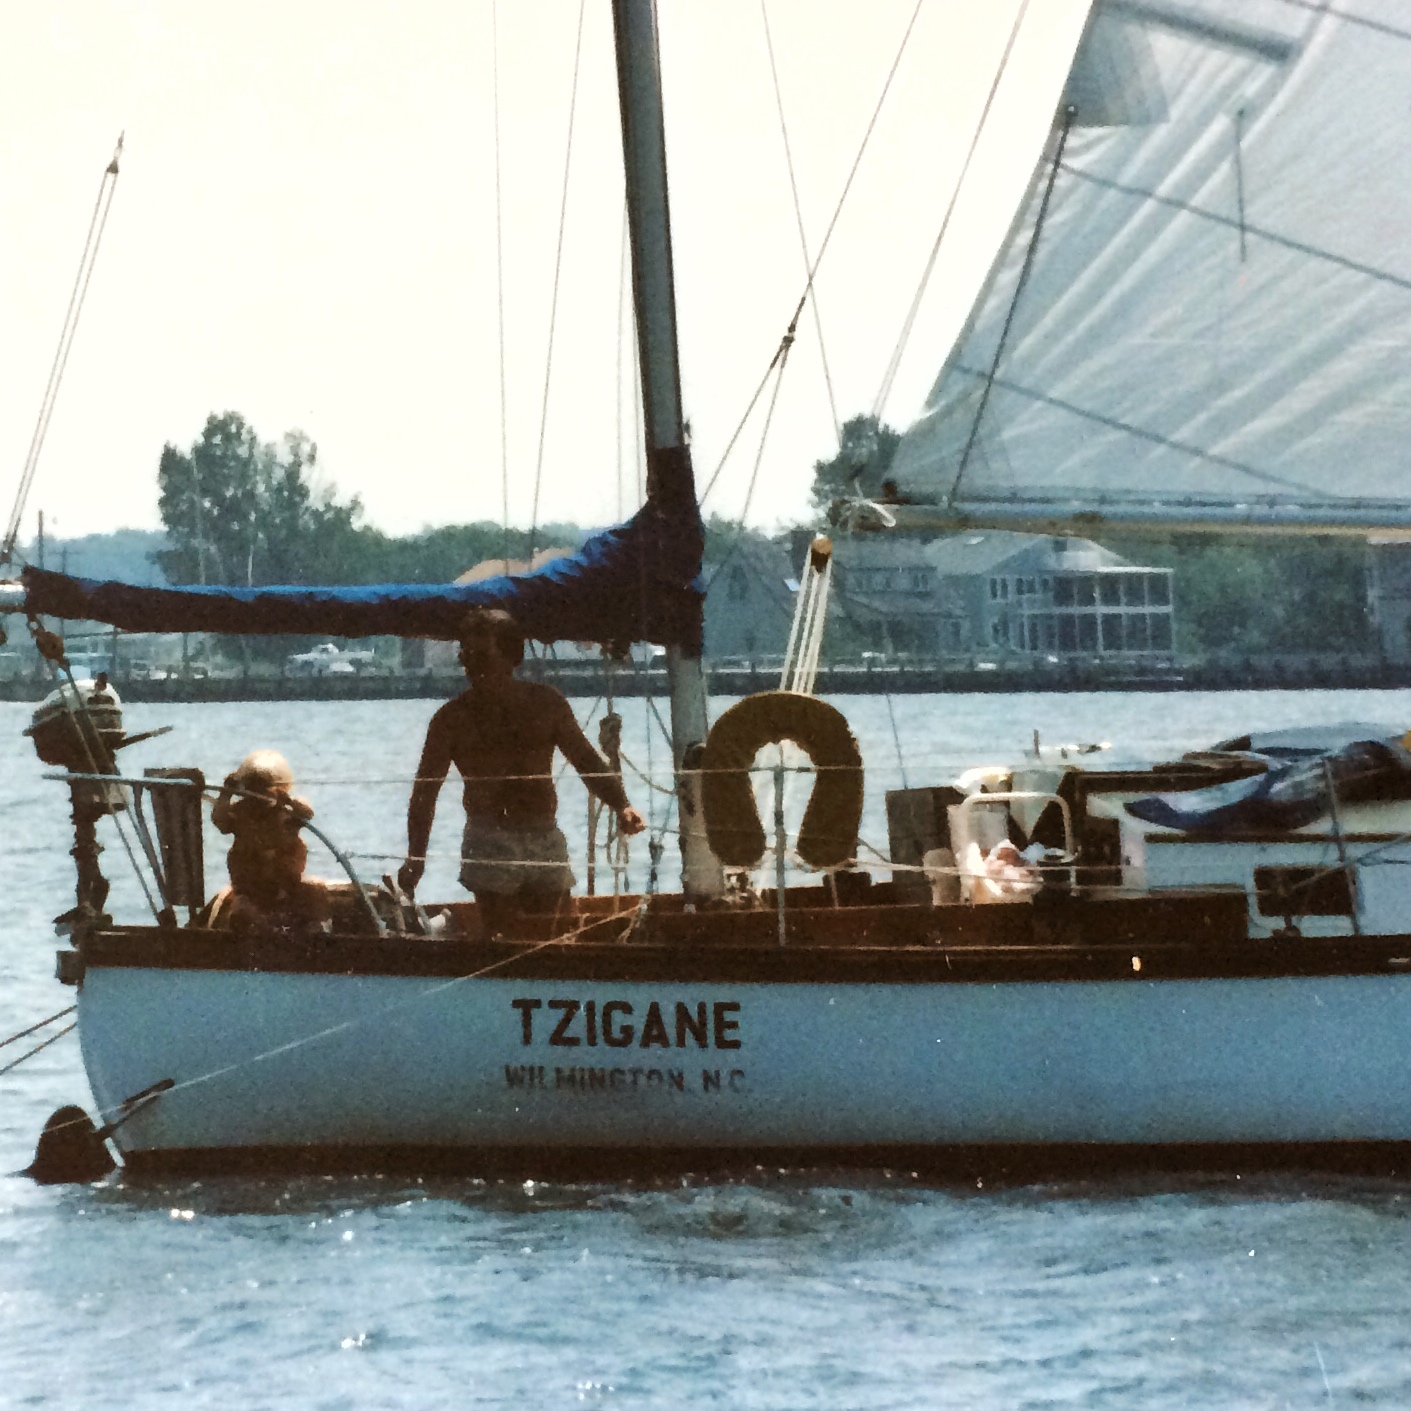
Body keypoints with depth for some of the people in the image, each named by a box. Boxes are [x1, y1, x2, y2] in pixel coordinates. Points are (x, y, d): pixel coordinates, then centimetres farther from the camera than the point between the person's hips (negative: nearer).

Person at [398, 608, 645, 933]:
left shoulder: (545, 704, 7)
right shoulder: (452, 719, 2)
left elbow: (587, 761, 11)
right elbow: (425, 790, 2)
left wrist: (621, 806, -7)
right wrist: (415, 857, -9)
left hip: (545, 840, 2)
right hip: (490, 843, -2)